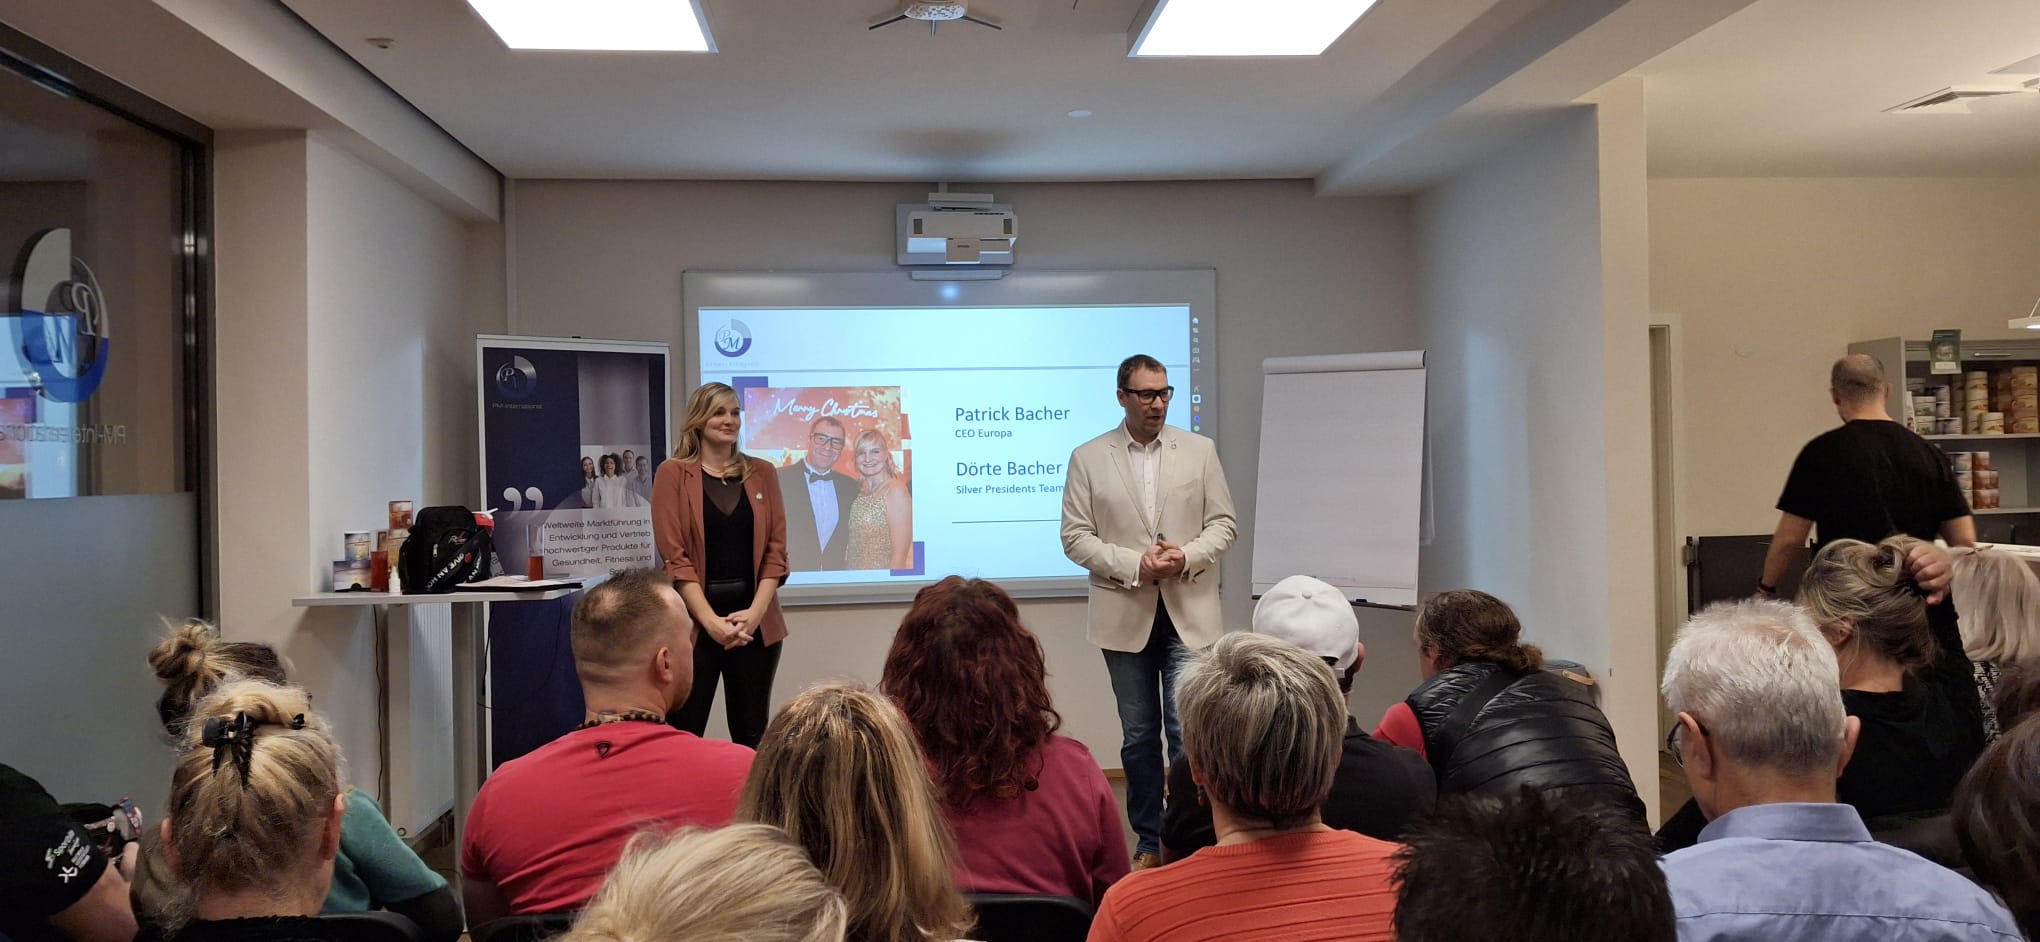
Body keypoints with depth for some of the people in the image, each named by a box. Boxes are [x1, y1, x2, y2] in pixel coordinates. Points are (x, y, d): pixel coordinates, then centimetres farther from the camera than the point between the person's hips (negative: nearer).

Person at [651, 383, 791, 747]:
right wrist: (710, 620, -14)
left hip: (754, 620, 3)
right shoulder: (673, 473, 1)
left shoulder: (761, 474, 10)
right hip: (695, 620, -3)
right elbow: (674, 555, -6)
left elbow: (776, 550, 5)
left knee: (752, 735, 6)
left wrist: (754, 612, -8)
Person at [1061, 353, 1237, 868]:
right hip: (1126, 617, 1)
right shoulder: (1088, 458, 1)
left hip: (1188, 615, 0)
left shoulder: (1200, 451, 4)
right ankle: (1149, 841, 22)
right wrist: (1134, 564, -15)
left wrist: (1188, 555, -15)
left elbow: (1223, 523, 4)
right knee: (1138, 736, 10)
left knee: (1187, 732, -6)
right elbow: (1075, 536, -3)